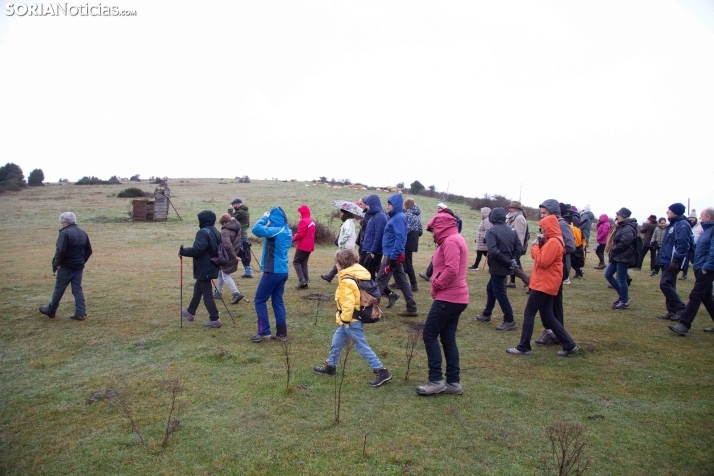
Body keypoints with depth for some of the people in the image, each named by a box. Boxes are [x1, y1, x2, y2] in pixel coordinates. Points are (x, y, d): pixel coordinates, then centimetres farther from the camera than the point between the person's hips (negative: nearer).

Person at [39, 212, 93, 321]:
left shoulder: (65, 233, -14)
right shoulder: (82, 233, 11)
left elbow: (60, 251, -23)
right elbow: (89, 251, 15)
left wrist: (56, 264, -12)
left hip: (66, 267, -6)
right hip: (79, 267, 7)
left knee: (59, 288, 7)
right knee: (77, 289, 7)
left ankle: (51, 311, 23)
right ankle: (80, 313, 3)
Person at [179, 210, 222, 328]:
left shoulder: (202, 233, -18)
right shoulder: (216, 232, 10)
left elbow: (197, 249, -28)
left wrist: (184, 251, -14)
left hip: (204, 268, -9)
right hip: (211, 267, 10)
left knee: (206, 293, -4)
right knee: (198, 288, 23)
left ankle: (215, 319, -2)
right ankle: (191, 312, 38)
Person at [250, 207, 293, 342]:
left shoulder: (276, 231, -17)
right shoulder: (287, 231, 9)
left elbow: (256, 229, -26)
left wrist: (265, 217, -10)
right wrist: (267, 219, 7)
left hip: (273, 271, -8)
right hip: (283, 271, 8)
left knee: (260, 300, 4)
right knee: (278, 301, 13)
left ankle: (264, 332, 5)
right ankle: (282, 333, 14)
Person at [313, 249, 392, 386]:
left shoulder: (346, 280, -23)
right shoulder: (360, 273, 7)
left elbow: (348, 303, -27)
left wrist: (345, 319, -15)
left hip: (352, 320, -10)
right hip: (359, 315, 10)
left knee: (362, 346, -3)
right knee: (337, 340, 21)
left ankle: (381, 372, 0)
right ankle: (330, 366, 36)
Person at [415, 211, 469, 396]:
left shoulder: (450, 241, -14)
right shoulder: (455, 239, 19)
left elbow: (451, 270, -25)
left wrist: (436, 285, -12)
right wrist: (438, 285, 8)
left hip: (448, 297, -10)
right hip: (455, 296, 10)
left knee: (429, 334, -5)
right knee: (448, 339, 12)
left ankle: (436, 380, -1)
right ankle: (454, 382, 15)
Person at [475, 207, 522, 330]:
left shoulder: (492, 231, -13)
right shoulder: (512, 230, 8)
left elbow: (493, 251, -23)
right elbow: (518, 247, 5)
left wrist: (507, 262, -16)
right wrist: (512, 260, 1)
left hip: (497, 266, -8)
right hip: (506, 266, 8)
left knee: (499, 292, -1)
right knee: (491, 288, 20)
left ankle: (510, 321, 0)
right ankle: (486, 315, 29)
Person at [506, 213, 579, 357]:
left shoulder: (553, 242, -17)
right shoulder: (554, 240, 17)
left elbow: (542, 261, -22)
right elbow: (544, 258, 16)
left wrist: (535, 246, -10)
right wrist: (539, 245, 1)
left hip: (544, 284, -10)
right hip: (546, 283, 10)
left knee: (529, 313, -4)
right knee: (548, 317, 12)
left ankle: (523, 347, 2)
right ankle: (569, 345, 15)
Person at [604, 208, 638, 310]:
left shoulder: (628, 229, -17)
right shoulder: (621, 227, 14)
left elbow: (624, 243, -26)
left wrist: (612, 250, -15)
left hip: (623, 258, -10)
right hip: (617, 257, 10)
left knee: (621, 280, -2)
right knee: (608, 275, 14)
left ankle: (624, 302, 10)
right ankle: (622, 294, 25)